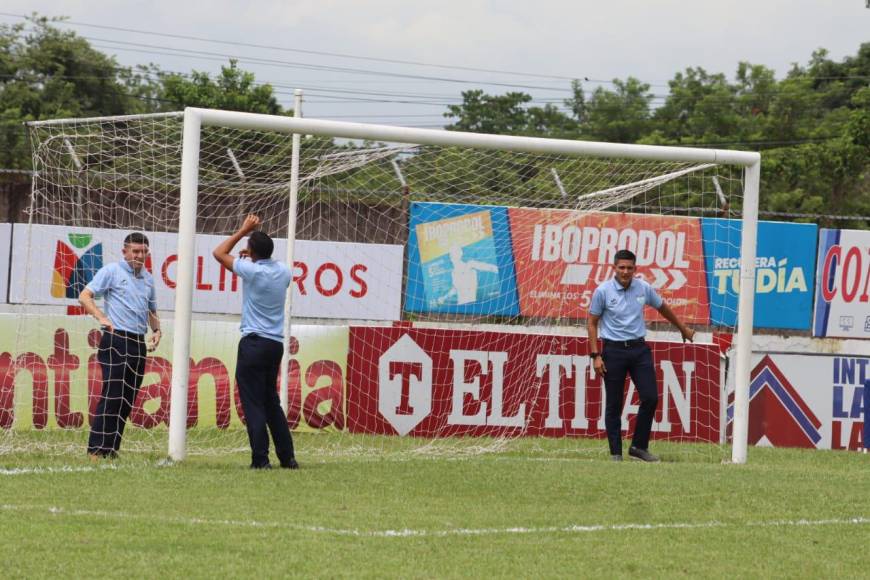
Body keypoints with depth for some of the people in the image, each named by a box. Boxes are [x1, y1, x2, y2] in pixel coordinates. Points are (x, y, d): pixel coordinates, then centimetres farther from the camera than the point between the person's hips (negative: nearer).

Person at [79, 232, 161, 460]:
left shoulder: (148, 278, 18)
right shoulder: (111, 271, 0)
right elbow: (84, 296, -6)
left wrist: (156, 330, 10)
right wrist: (102, 318, -21)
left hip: (139, 344, 7)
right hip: (116, 340, -7)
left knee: (127, 399, 5)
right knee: (112, 395, -13)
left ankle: (111, 450, 9)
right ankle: (96, 450, -13)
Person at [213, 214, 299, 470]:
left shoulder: (252, 270, -12)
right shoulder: (283, 271, 6)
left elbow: (219, 253, 0)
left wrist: (243, 231, 5)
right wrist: (254, 257, 20)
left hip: (254, 342, -7)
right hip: (276, 343, 7)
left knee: (253, 403, -4)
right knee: (271, 401, 16)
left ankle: (261, 458, -9)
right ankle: (287, 457, 15)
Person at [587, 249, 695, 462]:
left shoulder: (644, 288, 2)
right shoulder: (603, 291, -8)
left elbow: (663, 308, 19)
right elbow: (592, 322, -2)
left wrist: (683, 329, 31)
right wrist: (596, 355, -8)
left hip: (639, 349, 3)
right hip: (614, 350, -3)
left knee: (650, 397, -5)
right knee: (614, 404, 0)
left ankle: (639, 446, 8)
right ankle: (616, 453, 8)